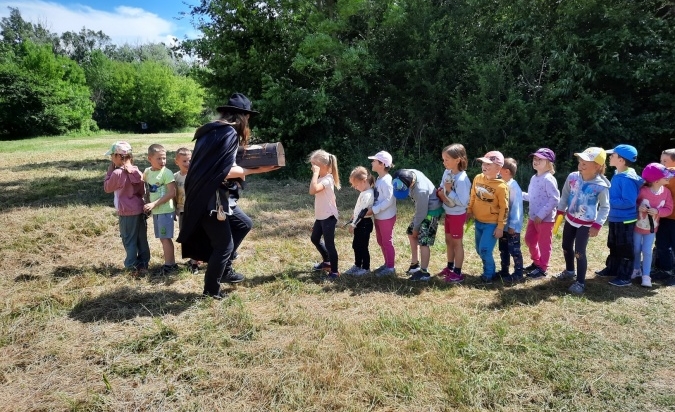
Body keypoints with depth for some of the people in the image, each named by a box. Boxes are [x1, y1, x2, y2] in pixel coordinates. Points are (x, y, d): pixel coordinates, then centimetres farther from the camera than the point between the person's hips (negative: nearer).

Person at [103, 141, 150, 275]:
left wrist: (110, 171, 1)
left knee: (129, 240, 4)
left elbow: (107, 188, 0)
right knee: (142, 238, 12)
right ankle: (144, 263, 20)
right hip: (140, 209, 6)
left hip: (127, 212, -6)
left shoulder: (117, 173, -15)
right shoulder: (137, 171, 4)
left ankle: (133, 266, 9)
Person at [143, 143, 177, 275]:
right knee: (163, 238, 12)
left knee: (165, 238, -3)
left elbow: (172, 193, -18)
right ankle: (171, 263, 21)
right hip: (155, 211, 7)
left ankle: (169, 264, 5)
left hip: (165, 211, -7)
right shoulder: (147, 172, 6)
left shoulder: (166, 173, -14)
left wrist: (154, 204, -19)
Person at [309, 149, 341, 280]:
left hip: (329, 217, -10)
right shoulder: (321, 178, 9)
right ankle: (326, 262, 41)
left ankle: (334, 271, 9)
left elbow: (312, 191, -38)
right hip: (321, 217, 10)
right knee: (315, 238, 23)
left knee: (329, 244, -3)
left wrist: (315, 173, -32)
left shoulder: (327, 179, -21)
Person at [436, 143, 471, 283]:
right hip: (448, 213, 8)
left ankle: (458, 273, 18)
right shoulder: (447, 172, -3)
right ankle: (450, 267, 37)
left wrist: (449, 191, -27)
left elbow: (462, 202, -28)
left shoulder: (461, 179, -27)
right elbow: (441, 188, 11)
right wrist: (440, 193, -11)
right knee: (449, 241, 20)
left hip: (457, 215, -8)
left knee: (457, 243, 5)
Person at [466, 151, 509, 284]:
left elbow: (504, 208, -15)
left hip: (491, 224, -6)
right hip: (478, 222, 6)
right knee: (479, 250, 15)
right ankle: (489, 270, 35)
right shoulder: (478, 178, -2)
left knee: (485, 250, -8)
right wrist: (469, 211, 11)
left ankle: (488, 275, 14)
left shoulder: (501, 186, -19)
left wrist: (500, 227, -14)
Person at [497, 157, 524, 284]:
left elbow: (516, 206, -19)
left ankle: (518, 274, 14)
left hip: (512, 226, -8)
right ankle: (504, 271, 30)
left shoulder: (514, 187, -19)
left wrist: (512, 225, -18)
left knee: (514, 250, 3)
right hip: (503, 224, 8)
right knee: (503, 249, 18)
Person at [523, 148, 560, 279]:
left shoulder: (549, 179, -19)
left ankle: (542, 268, 19)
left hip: (546, 218, -9)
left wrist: (541, 215, -24)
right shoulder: (534, 178, 9)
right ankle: (536, 262, 37)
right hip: (533, 217, 9)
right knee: (529, 240, 18)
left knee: (544, 243, 6)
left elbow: (555, 199, -23)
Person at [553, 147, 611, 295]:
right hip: (570, 219, 6)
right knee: (566, 247, 19)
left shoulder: (601, 186, -22)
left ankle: (580, 282, 7)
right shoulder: (572, 177, -9)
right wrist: (560, 212, 4)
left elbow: (605, 207, -12)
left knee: (579, 252, -8)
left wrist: (597, 225, -17)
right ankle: (570, 271, 43)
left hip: (586, 224, -6)